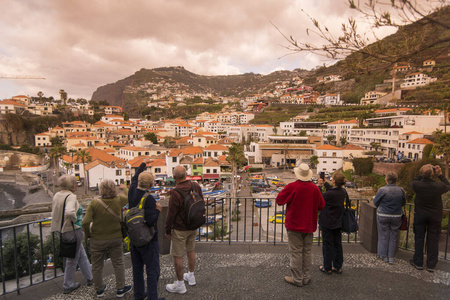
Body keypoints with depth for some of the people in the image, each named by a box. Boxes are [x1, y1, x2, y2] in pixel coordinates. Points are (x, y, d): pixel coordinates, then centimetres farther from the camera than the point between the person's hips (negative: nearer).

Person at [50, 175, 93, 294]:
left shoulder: (57, 195, 5)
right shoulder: (71, 196, -23)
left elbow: (54, 211, 16)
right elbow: (69, 212, -39)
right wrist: (75, 219, -21)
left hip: (62, 230, 9)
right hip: (72, 231, -9)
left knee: (82, 255, 21)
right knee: (72, 258, 10)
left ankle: (90, 278, 34)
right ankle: (68, 285, 26)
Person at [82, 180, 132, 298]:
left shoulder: (94, 203, -18)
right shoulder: (119, 200, -13)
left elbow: (85, 223, -20)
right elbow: (129, 197, 9)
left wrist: (88, 234, -1)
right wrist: (125, 188, 27)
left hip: (97, 240, -1)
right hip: (115, 238, 1)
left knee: (97, 265, 20)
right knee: (118, 263, 17)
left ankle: (99, 289, 36)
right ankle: (120, 289, 27)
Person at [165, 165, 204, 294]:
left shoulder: (175, 193, -27)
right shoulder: (196, 186, -8)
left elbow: (171, 214, -19)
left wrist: (167, 230, -5)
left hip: (180, 229, -7)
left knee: (177, 256, 8)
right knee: (191, 251, 23)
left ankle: (180, 285, 22)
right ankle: (191, 276, 40)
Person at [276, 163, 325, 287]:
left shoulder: (292, 187, -18)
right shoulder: (315, 188, -4)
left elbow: (279, 200, -9)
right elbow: (321, 206, 7)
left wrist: (284, 190, 7)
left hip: (294, 225, -4)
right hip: (309, 226, 5)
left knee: (296, 252, 5)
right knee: (307, 252, 15)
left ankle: (297, 279, 14)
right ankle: (306, 278, 26)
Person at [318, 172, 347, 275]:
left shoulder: (329, 194, -26)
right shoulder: (343, 192, -5)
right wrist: (325, 183, 19)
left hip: (327, 223, -6)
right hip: (338, 223, 6)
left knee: (328, 246, 7)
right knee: (337, 245, 17)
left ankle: (327, 268, 19)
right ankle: (338, 267, 28)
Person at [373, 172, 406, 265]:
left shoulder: (382, 190, -15)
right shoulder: (401, 190, -6)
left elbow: (375, 202, -5)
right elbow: (403, 203, 8)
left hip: (383, 216, -2)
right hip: (396, 216, 3)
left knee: (383, 236, 10)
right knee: (393, 237, 13)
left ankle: (384, 255, 20)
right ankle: (391, 257, 18)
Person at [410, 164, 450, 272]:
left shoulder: (417, 185, -19)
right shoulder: (439, 186, -19)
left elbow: (413, 182, 7)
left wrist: (422, 174, 2)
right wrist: (440, 175, 2)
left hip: (420, 215, 0)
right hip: (435, 216, 0)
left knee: (419, 238, 11)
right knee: (433, 240, 12)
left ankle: (418, 263, 21)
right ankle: (431, 265, 20)